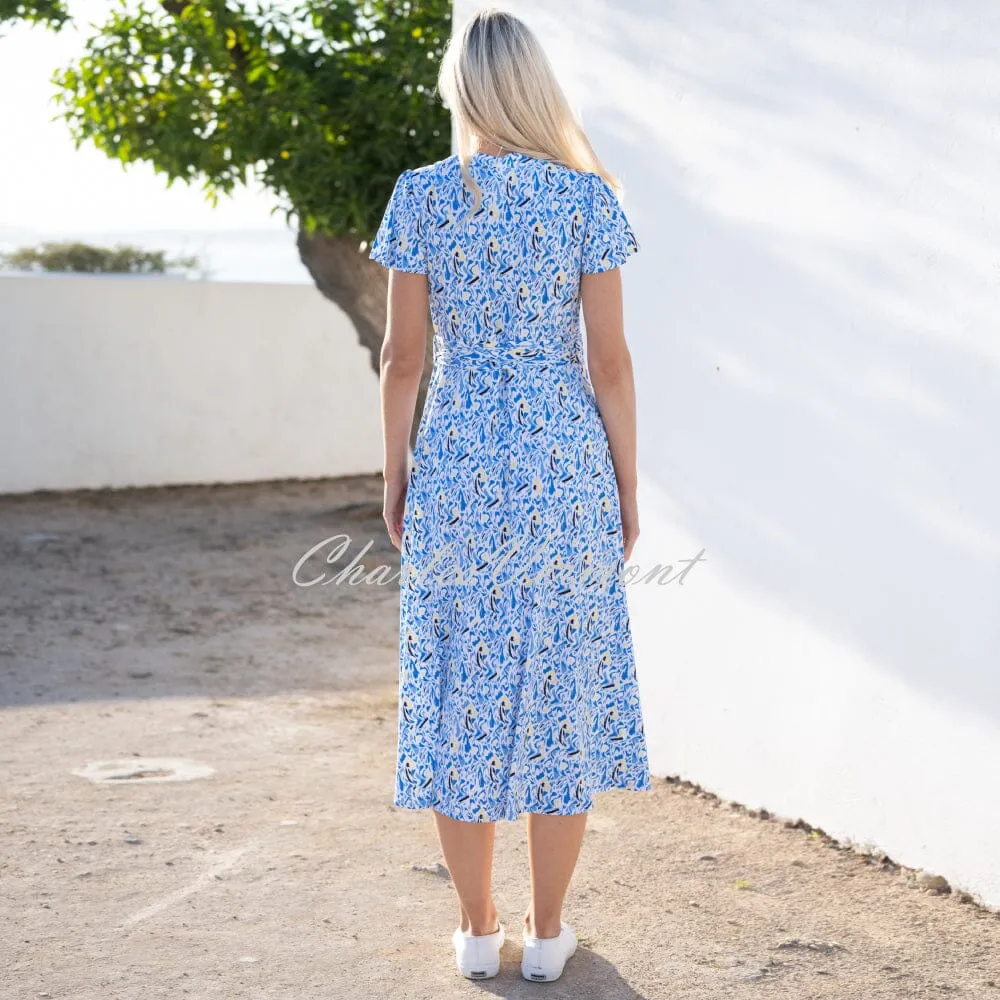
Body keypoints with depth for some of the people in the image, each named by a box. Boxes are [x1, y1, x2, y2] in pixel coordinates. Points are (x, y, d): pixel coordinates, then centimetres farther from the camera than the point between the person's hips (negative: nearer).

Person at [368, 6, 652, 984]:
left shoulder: (421, 195, -3)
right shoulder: (587, 195, -3)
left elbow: (403, 355, -3)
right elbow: (610, 358, -4)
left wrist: (394, 478, 9)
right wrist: (626, 490, 5)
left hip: (458, 469, 0)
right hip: (566, 466, 0)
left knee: (461, 694, 9)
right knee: (561, 693, 9)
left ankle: (477, 930, 18)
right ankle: (547, 931, 17)